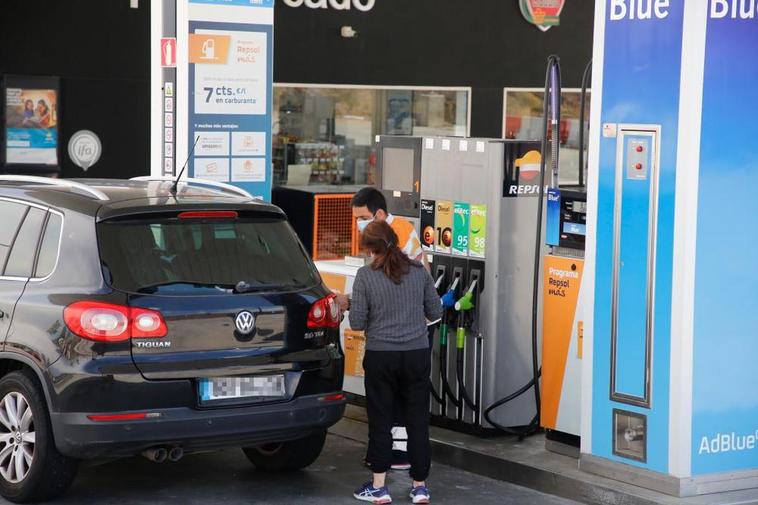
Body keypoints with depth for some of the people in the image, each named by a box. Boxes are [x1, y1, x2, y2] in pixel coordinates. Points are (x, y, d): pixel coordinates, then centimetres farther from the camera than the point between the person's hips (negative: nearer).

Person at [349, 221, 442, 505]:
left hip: (381, 356, -2)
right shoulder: (419, 271, -1)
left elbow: (357, 322, -8)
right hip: (417, 354, 2)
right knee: (418, 420, 10)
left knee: (380, 421, 9)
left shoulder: (366, 275, -10)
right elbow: (435, 312, 6)